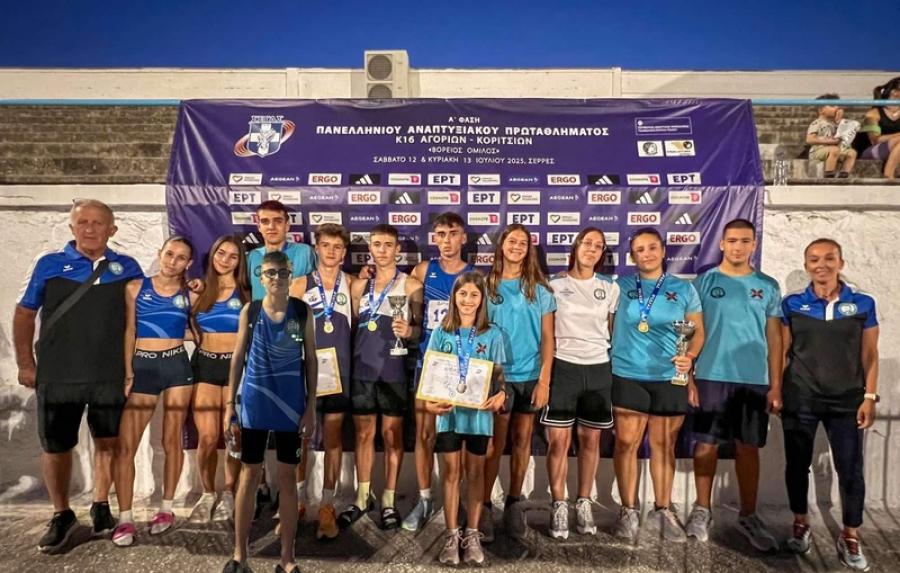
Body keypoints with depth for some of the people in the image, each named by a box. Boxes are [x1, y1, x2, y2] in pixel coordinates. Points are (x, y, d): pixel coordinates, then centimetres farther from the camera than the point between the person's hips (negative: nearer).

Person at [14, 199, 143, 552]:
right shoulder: (49, 264, 0)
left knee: (108, 443, 11)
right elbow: (24, 314, 5)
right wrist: (25, 364, 1)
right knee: (55, 447, 9)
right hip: (57, 376, 0)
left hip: (110, 376, 1)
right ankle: (61, 515, 28)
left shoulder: (127, 268, 3)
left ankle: (101, 506, 30)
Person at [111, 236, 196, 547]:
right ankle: (125, 518, 5)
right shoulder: (136, 287, 4)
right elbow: (128, 331, 5)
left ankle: (167, 509, 20)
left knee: (172, 441, 6)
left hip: (177, 366, 0)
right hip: (143, 367, 0)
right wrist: (127, 372, -1)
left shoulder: (189, 294, 5)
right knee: (124, 445, -5)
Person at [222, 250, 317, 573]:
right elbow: (238, 358, 3)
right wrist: (230, 405, -1)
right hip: (254, 405, 0)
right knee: (249, 477, 8)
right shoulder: (250, 311, 0)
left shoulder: (302, 311, -1)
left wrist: (311, 407, -3)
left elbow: (311, 360, 1)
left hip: (290, 406, 0)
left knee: (287, 479, 8)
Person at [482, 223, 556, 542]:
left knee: (522, 440, 9)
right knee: (495, 443, -1)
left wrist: (544, 380, -6)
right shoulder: (487, 286, 4)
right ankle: (484, 507, 8)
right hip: (496, 375, -1)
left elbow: (547, 338, 2)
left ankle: (514, 504, 22)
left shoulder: (540, 291, 4)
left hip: (530, 376, 1)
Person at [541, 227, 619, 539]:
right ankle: (558, 506, 11)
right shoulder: (554, 285, 1)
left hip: (599, 369, 2)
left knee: (590, 440, 8)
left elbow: (614, 330, 15)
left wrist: (618, 366, 10)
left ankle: (584, 504, 22)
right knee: (559, 440, -3)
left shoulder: (611, 288, 8)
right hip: (563, 367, -2)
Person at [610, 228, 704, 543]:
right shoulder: (620, 287, 3)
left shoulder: (684, 289, 5)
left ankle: (663, 511, 23)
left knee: (664, 446, 9)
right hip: (627, 377, 0)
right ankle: (629, 510, 14)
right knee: (626, 443, 1)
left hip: (670, 378, 1)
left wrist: (690, 357, -11)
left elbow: (698, 330, 7)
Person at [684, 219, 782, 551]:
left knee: (748, 448, 9)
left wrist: (775, 385, 3)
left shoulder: (768, 286, 6)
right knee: (706, 444, 6)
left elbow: (774, 337, 7)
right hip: (710, 376, -1)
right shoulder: (705, 282, 1)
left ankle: (748, 517, 21)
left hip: (753, 380, 2)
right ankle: (702, 510, 19)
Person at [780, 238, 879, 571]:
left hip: (846, 401, 0)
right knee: (797, 464, 10)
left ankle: (850, 538, 20)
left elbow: (870, 356, 3)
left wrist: (869, 397, -2)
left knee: (851, 470, 4)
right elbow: (782, 352, 3)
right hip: (799, 400, 0)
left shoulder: (863, 304, 0)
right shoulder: (792, 304, 0)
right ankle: (800, 524, 29)